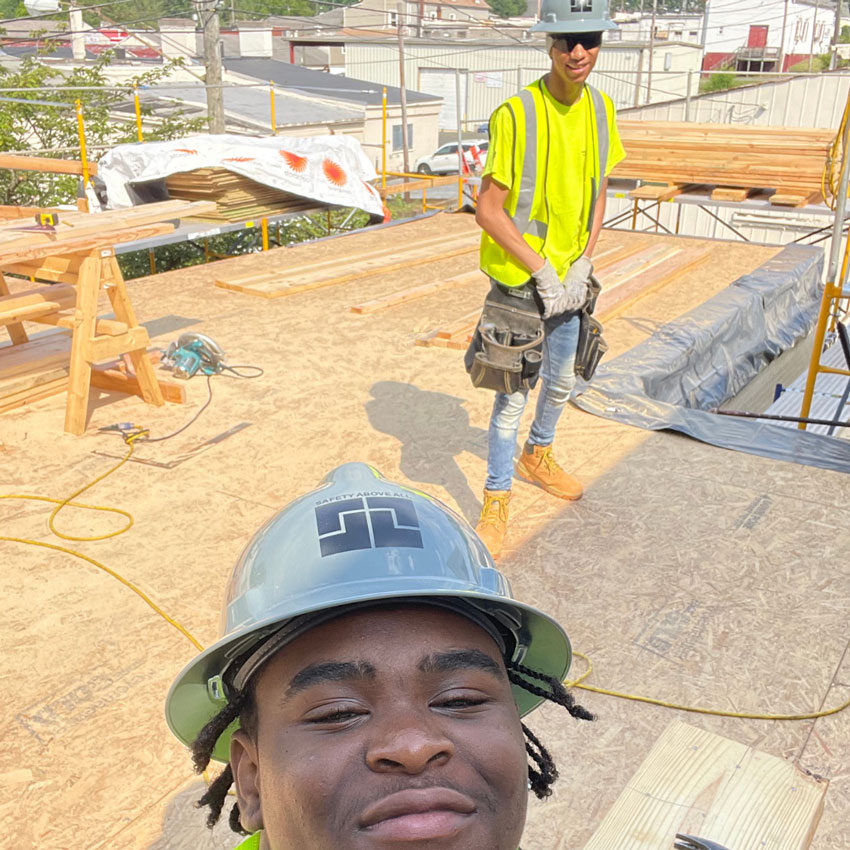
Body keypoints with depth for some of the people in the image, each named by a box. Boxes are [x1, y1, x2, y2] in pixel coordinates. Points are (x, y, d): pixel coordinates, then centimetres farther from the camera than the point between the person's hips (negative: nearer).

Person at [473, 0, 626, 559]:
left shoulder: (600, 110, 0)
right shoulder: (515, 114, -19)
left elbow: (598, 194, 9)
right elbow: (488, 210, -17)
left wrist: (582, 264, -3)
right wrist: (541, 269, -17)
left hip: (570, 279, 6)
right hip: (519, 281, -6)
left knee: (562, 382, 21)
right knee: (513, 396, -1)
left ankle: (538, 456, 47)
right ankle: (497, 500, 16)